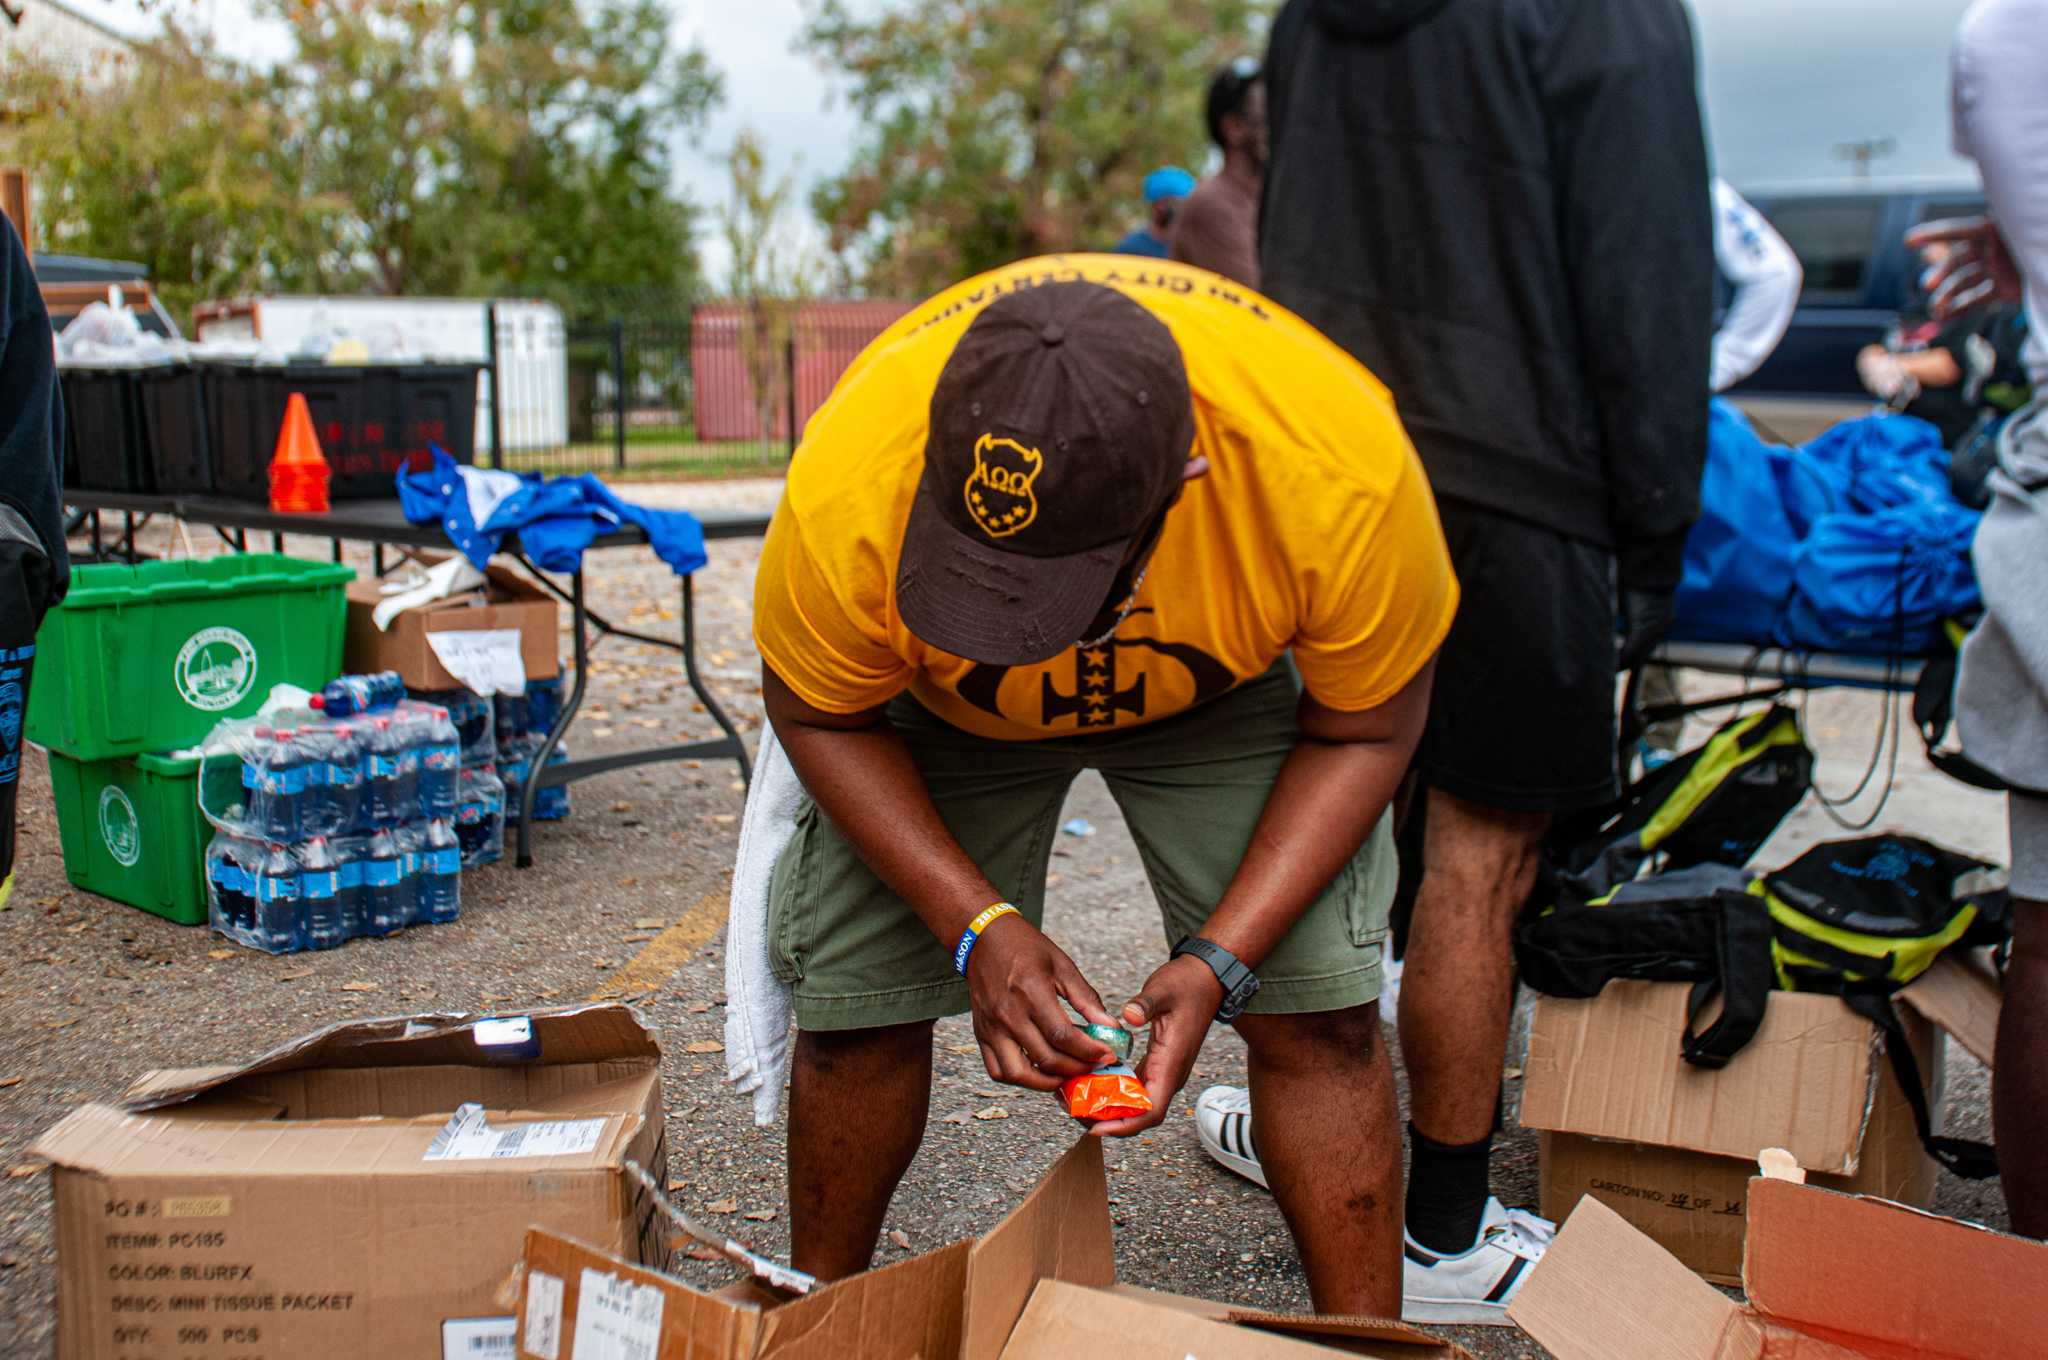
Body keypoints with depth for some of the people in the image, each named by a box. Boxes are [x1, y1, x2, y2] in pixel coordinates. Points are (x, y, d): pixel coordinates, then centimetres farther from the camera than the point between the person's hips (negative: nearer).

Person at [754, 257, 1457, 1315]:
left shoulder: (1341, 471, -38)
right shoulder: (849, 486, -38)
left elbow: (1361, 731, -19)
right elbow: (822, 715, -17)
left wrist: (1221, 960, -28)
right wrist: (977, 926, -26)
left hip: (1225, 692, 0)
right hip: (938, 707, 1)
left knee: (1317, 1008, -11)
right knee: (852, 997, -2)